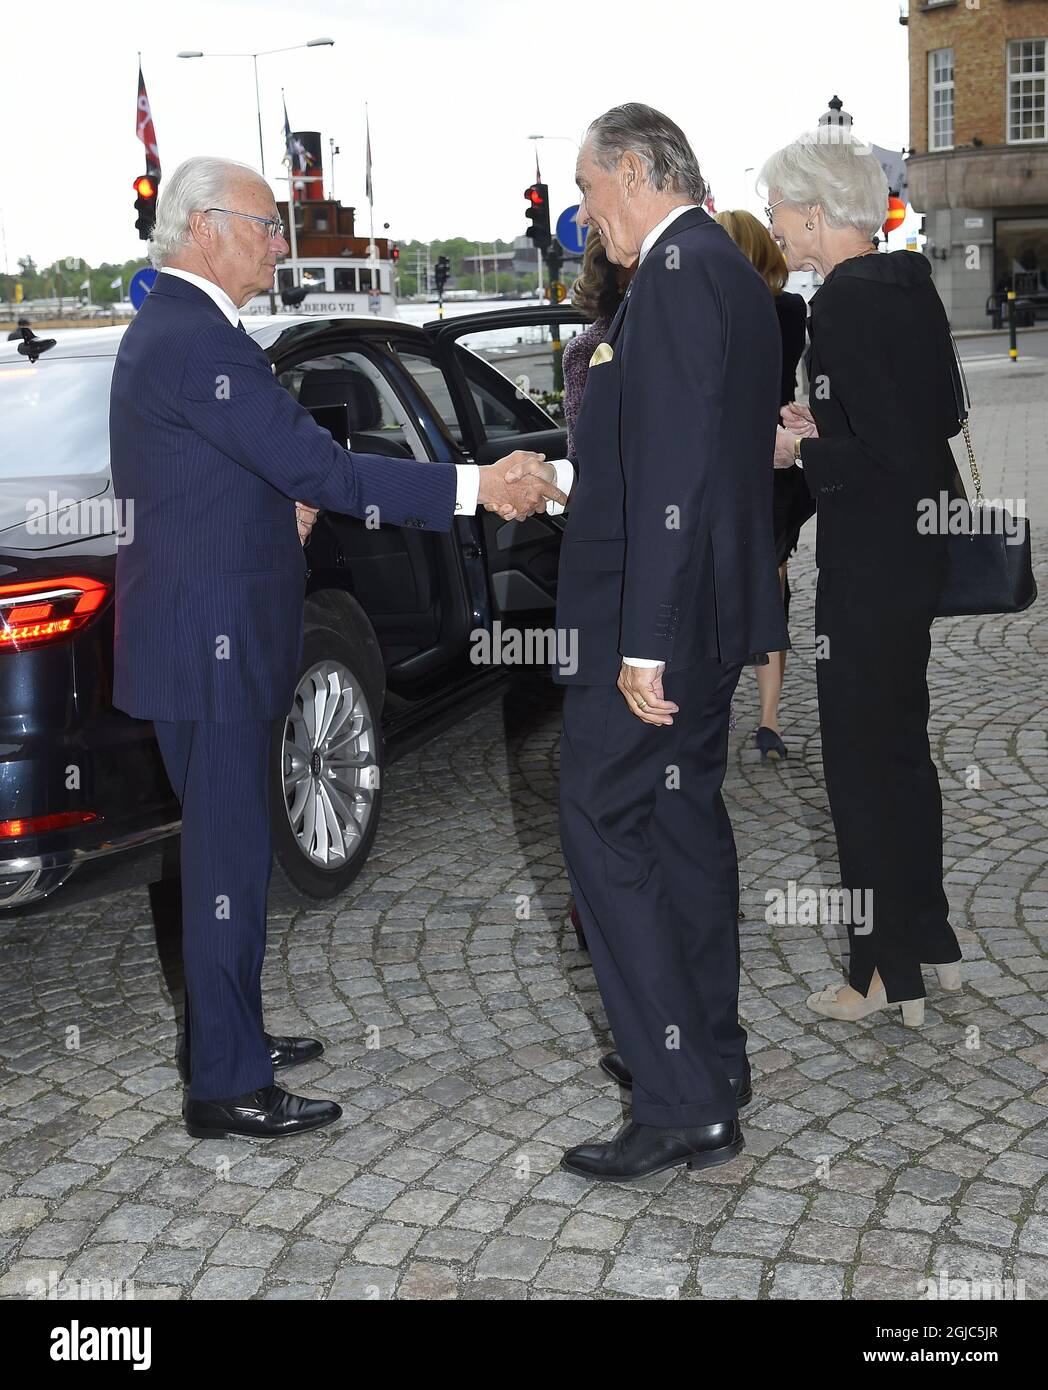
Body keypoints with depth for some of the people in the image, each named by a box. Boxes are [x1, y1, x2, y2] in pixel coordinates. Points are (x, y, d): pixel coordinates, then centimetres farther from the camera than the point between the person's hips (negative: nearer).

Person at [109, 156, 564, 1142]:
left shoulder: (166, 330, 14)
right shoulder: (198, 342, -20)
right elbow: (321, 470, -25)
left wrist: (283, 500, 7)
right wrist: (476, 487, -24)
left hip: (204, 635, 11)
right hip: (209, 642, -11)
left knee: (223, 845, 19)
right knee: (230, 856, -2)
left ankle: (228, 1032, 33)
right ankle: (227, 1087, 10)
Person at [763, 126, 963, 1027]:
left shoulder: (845, 302, -20)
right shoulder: (911, 286, 8)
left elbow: (891, 457, -24)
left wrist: (799, 453, -12)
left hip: (871, 563, -10)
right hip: (920, 548, 10)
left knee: (864, 763, 2)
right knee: (901, 746, 20)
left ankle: (888, 976, 15)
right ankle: (931, 940, 34)